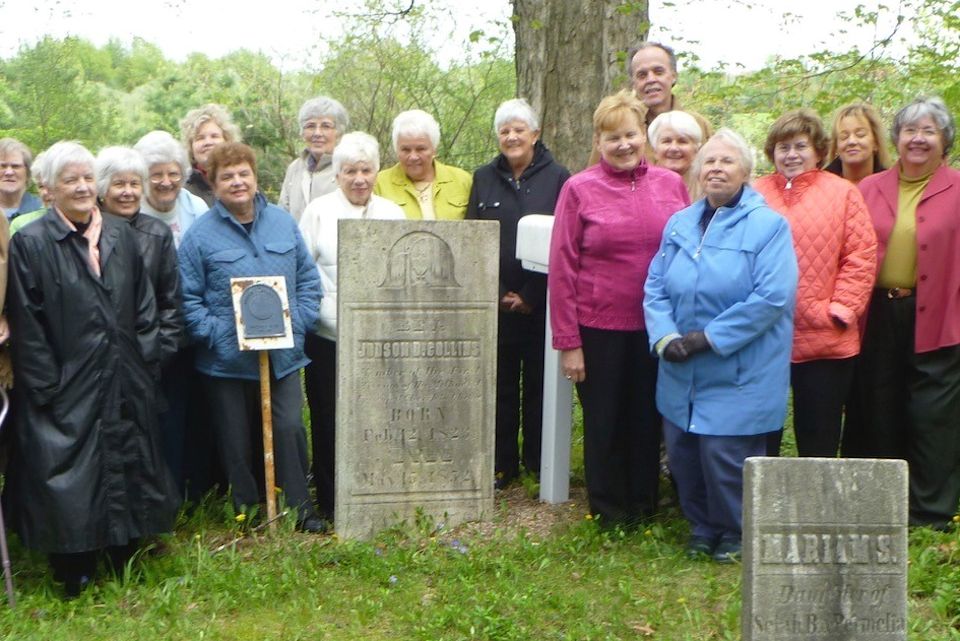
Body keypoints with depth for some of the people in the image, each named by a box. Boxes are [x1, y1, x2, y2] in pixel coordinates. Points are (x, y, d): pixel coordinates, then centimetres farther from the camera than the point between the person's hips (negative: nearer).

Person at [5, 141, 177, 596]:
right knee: (70, 485, 2)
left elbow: (144, 308, 11)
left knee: (128, 473, 13)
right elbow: (26, 326, -9)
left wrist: (144, 362, 4)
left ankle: (126, 569, 28)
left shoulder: (121, 236, 9)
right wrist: (47, 387, -12)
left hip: (125, 390, 5)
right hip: (67, 392, -4)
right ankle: (75, 580, 17)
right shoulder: (29, 243, -6)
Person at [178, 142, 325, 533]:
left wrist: (298, 321, 0)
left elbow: (308, 280, 11)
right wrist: (214, 332, -14)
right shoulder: (200, 234, -3)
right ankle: (247, 512, 24)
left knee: (289, 429, 0)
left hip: (283, 355, 2)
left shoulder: (283, 223, 6)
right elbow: (187, 298, -4)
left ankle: (300, 508, 15)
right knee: (237, 441, 8)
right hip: (227, 361, -2)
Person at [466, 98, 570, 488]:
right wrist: (497, 294, -5)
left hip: (541, 304, -2)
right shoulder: (484, 179, 10)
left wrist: (531, 295, -10)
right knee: (499, 384, 5)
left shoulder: (557, 179, 1)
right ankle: (501, 465, 15)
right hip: (495, 304, 2)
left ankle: (538, 464, 15)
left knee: (539, 383, 4)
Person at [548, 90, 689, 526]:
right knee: (605, 424, 9)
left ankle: (644, 507, 29)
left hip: (655, 327, 2)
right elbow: (561, 269, -4)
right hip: (600, 328, -2)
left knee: (648, 421, 12)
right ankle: (609, 514, 25)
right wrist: (568, 341, -7)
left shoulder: (671, 185, 5)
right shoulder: (579, 189, -3)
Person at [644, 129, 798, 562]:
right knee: (682, 453, 9)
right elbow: (655, 287, 8)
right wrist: (665, 338, -10)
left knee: (725, 454, -6)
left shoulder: (768, 225, -6)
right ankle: (701, 527, 31)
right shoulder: (679, 224, 11)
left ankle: (735, 534, 19)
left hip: (739, 376, -5)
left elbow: (772, 297, -16)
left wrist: (710, 338, -18)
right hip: (681, 373, 5)